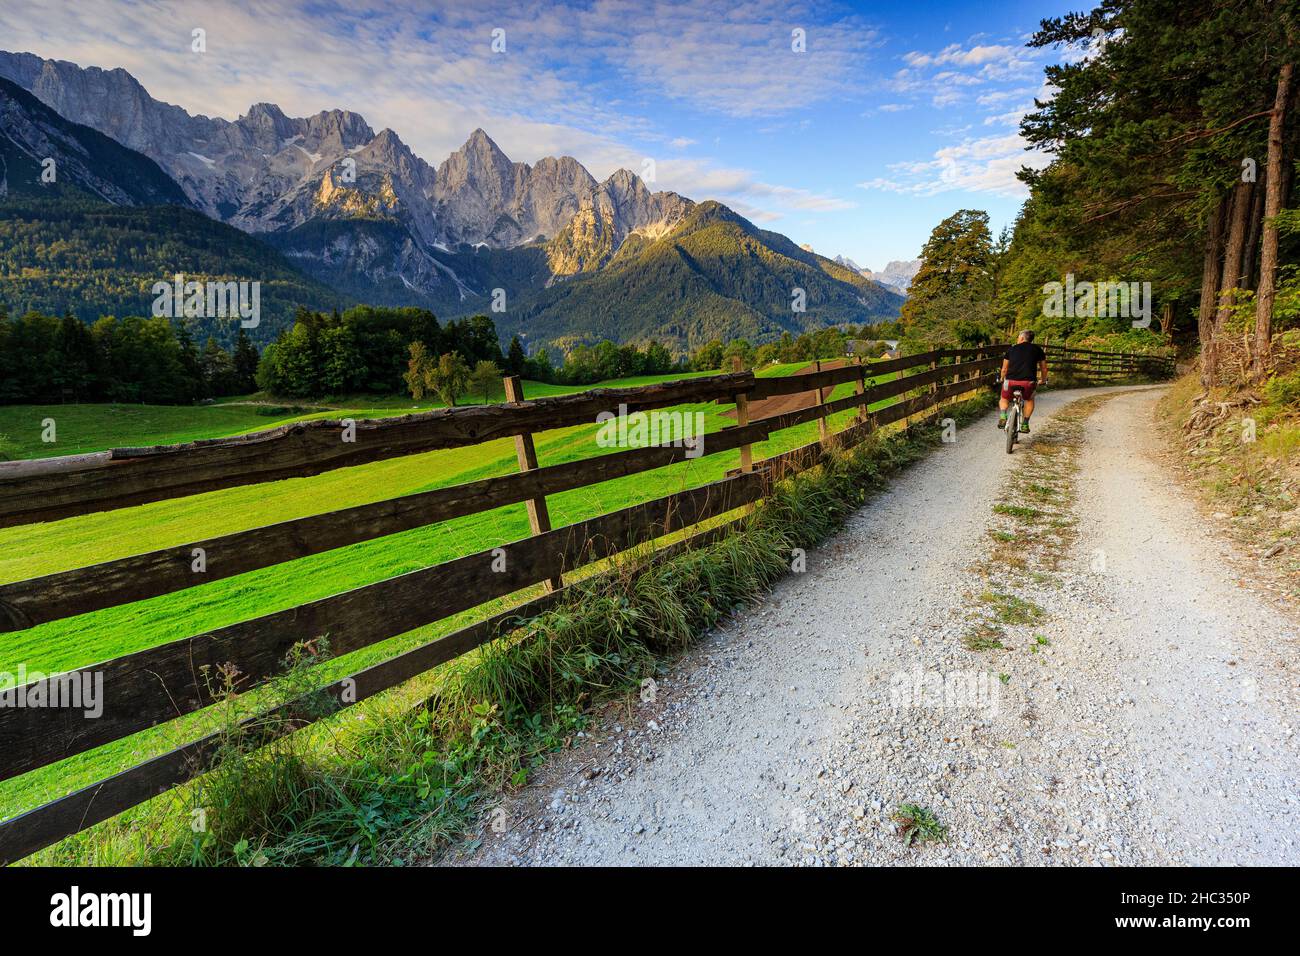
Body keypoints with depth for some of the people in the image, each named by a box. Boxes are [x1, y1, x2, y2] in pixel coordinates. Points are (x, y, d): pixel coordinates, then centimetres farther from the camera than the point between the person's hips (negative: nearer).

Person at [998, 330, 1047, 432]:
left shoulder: (1012, 349, 17)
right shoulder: (1037, 349, 16)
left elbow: (1004, 369, 20)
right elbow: (1044, 369, 22)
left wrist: (1002, 379, 39)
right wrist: (1043, 381, 40)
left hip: (1011, 381, 0)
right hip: (1028, 382, 0)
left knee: (1004, 400, 27)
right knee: (1029, 400, 30)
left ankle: (1002, 417, 0)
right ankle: (1025, 424, 20)